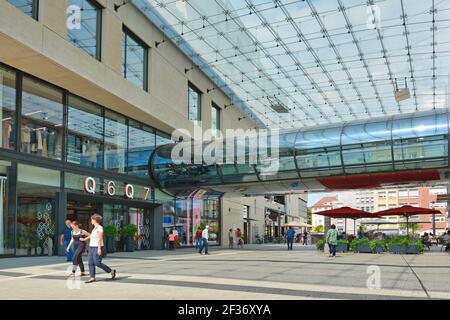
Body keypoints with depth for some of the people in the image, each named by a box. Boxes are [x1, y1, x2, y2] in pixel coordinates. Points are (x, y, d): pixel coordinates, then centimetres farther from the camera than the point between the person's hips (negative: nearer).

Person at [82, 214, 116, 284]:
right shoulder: (94, 228, 15)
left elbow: (99, 239, -20)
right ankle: (92, 278, 2)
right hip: (91, 248, 9)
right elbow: (91, 235, 33)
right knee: (91, 263, 1)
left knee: (97, 263, -12)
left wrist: (99, 249, -27)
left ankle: (111, 271, 2)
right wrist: (84, 239, 46)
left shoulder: (99, 228, -12)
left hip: (97, 248, -9)